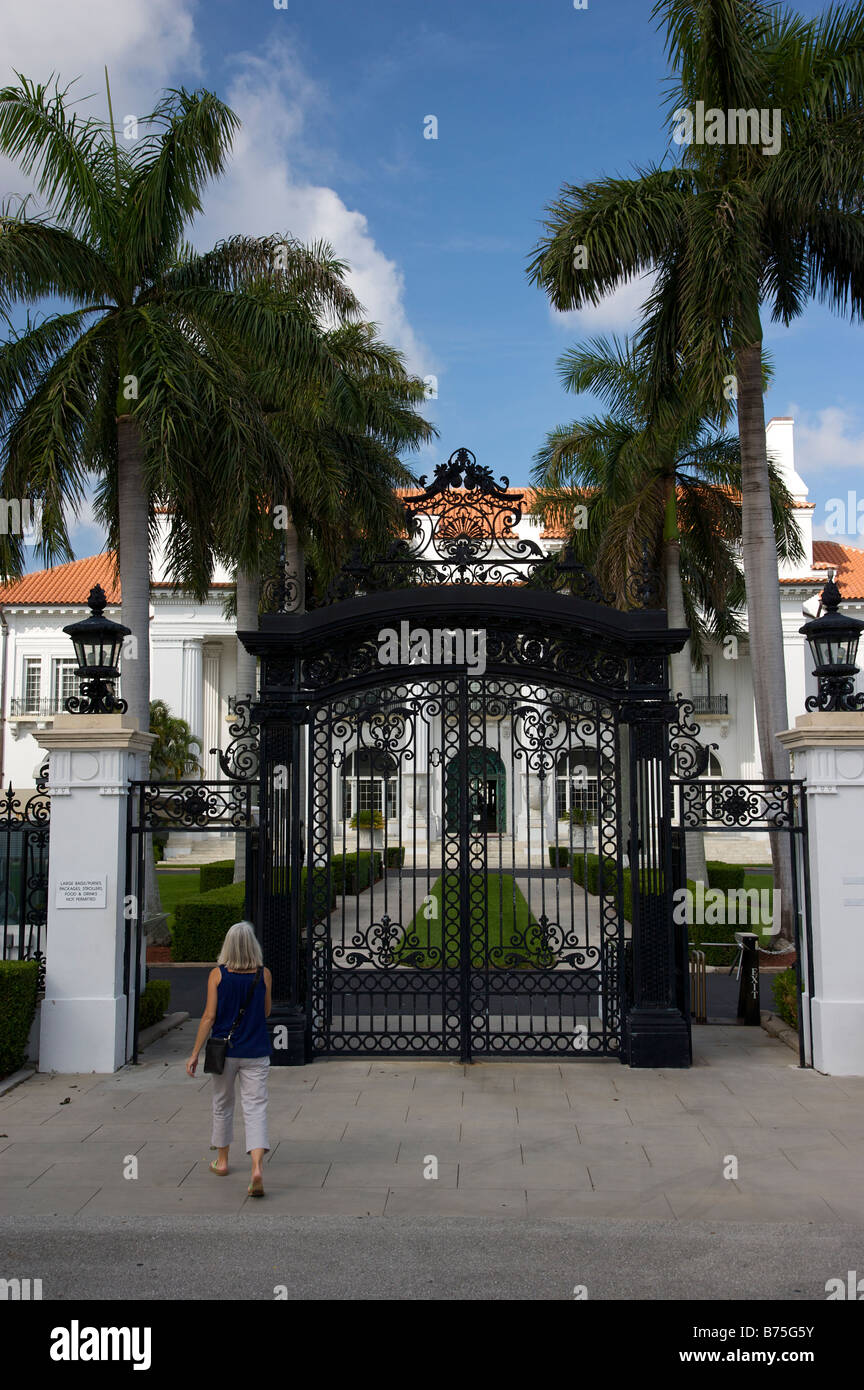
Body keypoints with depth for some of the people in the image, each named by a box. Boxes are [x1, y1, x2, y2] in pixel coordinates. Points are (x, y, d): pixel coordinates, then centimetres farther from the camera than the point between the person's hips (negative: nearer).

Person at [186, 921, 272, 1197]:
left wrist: (195, 1054, -4)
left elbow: (209, 1016, -9)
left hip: (224, 1050, 0)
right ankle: (257, 1167, -19)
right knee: (255, 1107, -1)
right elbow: (266, 1012, 8)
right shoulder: (264, 974, -4)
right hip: (256, 1051, 0)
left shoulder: (217, 975, -8)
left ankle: (222, 1161, 33)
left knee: (222, 1105, 19)